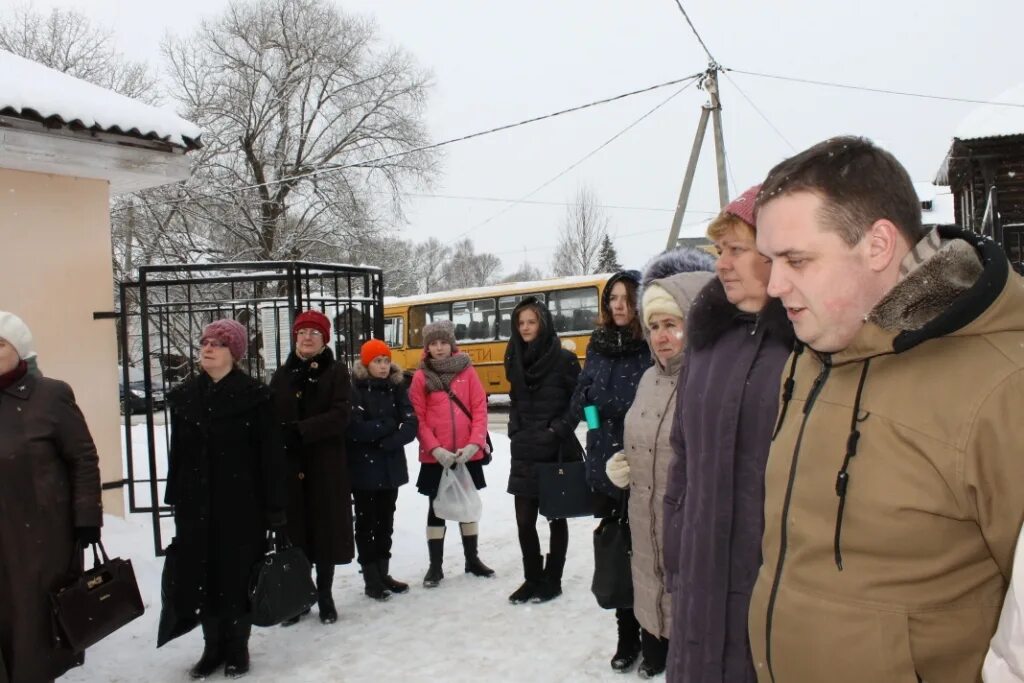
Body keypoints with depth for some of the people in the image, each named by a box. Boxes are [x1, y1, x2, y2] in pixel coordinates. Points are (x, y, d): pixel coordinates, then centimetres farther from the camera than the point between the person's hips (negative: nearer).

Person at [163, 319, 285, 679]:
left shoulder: (254, 395, -8)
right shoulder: (184, 395, 7)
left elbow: (271, 455, -9)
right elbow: (177, 453, 10)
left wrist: (274, 508, -11)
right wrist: (174, 501, 10)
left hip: (242, 502, -4)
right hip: (197, 503, 4)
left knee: (238, 575, 5)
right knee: (203, 575, 9)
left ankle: (238, 647, 23)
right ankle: (213, 646, 26)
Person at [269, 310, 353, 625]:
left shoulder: (337, 372, 1)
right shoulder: (282, 375, 10)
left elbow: (340, 414, -12)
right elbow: (270, 417, 4)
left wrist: (300, 431, -21)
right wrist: (281, 437, -16)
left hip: (326, 465, -2)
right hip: (289, 466, 2)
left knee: (325, 529, 5)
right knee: (295, 531, 6)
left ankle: (324, 596, 20)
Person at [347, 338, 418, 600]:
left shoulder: (397, 387, 5)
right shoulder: (354, 389, -9)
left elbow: (411, 424, -3)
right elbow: (355, 428, -20)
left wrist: (389, 442, -17)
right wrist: (388, 426, -12)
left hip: (391, 466, 5)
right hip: (364, 467, -4)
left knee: (385, 521, 12)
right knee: (366, 522, 4)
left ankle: (382, 573, 23)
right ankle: (371, 578, 12)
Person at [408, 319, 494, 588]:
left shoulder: (467, 371, 0)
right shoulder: (421, 376, -2)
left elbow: (480, 409, -3)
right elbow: (417, 418, -5)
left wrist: (474, 444, -14)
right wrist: (435, 449, -15)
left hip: (469, 454, 1)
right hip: (435, 457, -1)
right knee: (437, 508, 8)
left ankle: (472, 559, 29)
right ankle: (435, 565, 18)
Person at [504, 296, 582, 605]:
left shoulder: (564, 359, -8)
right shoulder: (516, 360, 9)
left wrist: (558, 431, -14)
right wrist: (516, 431, 6)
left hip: (556, 452, -5)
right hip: (524, 453, 5)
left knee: (556, 518, 8)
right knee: (524, 521, 6)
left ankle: (552, 581, 20)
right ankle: (532, 579, 22)